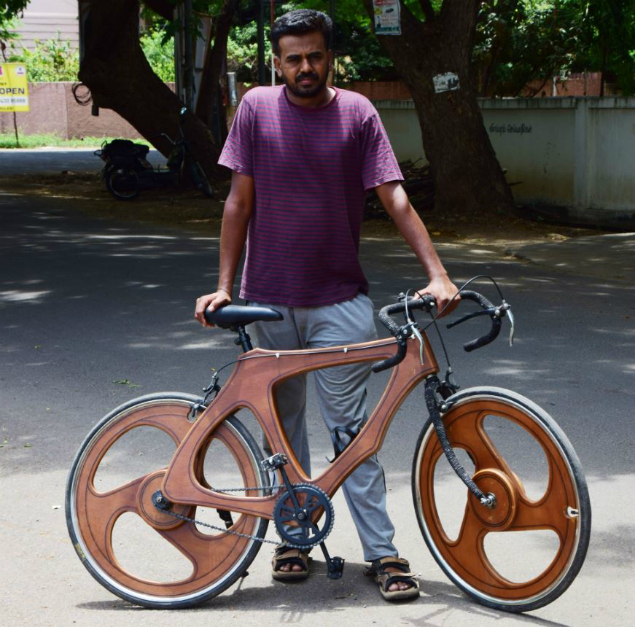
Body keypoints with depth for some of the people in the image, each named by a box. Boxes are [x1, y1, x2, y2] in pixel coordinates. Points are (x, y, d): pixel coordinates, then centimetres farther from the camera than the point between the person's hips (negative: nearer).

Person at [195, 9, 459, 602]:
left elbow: (395, 200, -5)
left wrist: (437, 274, -15)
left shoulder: (357, 113, -2)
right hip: (269, 300, 1)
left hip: (339, 298, -1)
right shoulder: (257, 108, 0)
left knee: (350, 425, -1)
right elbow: (240, 202, 3)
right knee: (282, 423, 11)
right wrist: (224, 285, -1)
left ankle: (382, 551, 5)